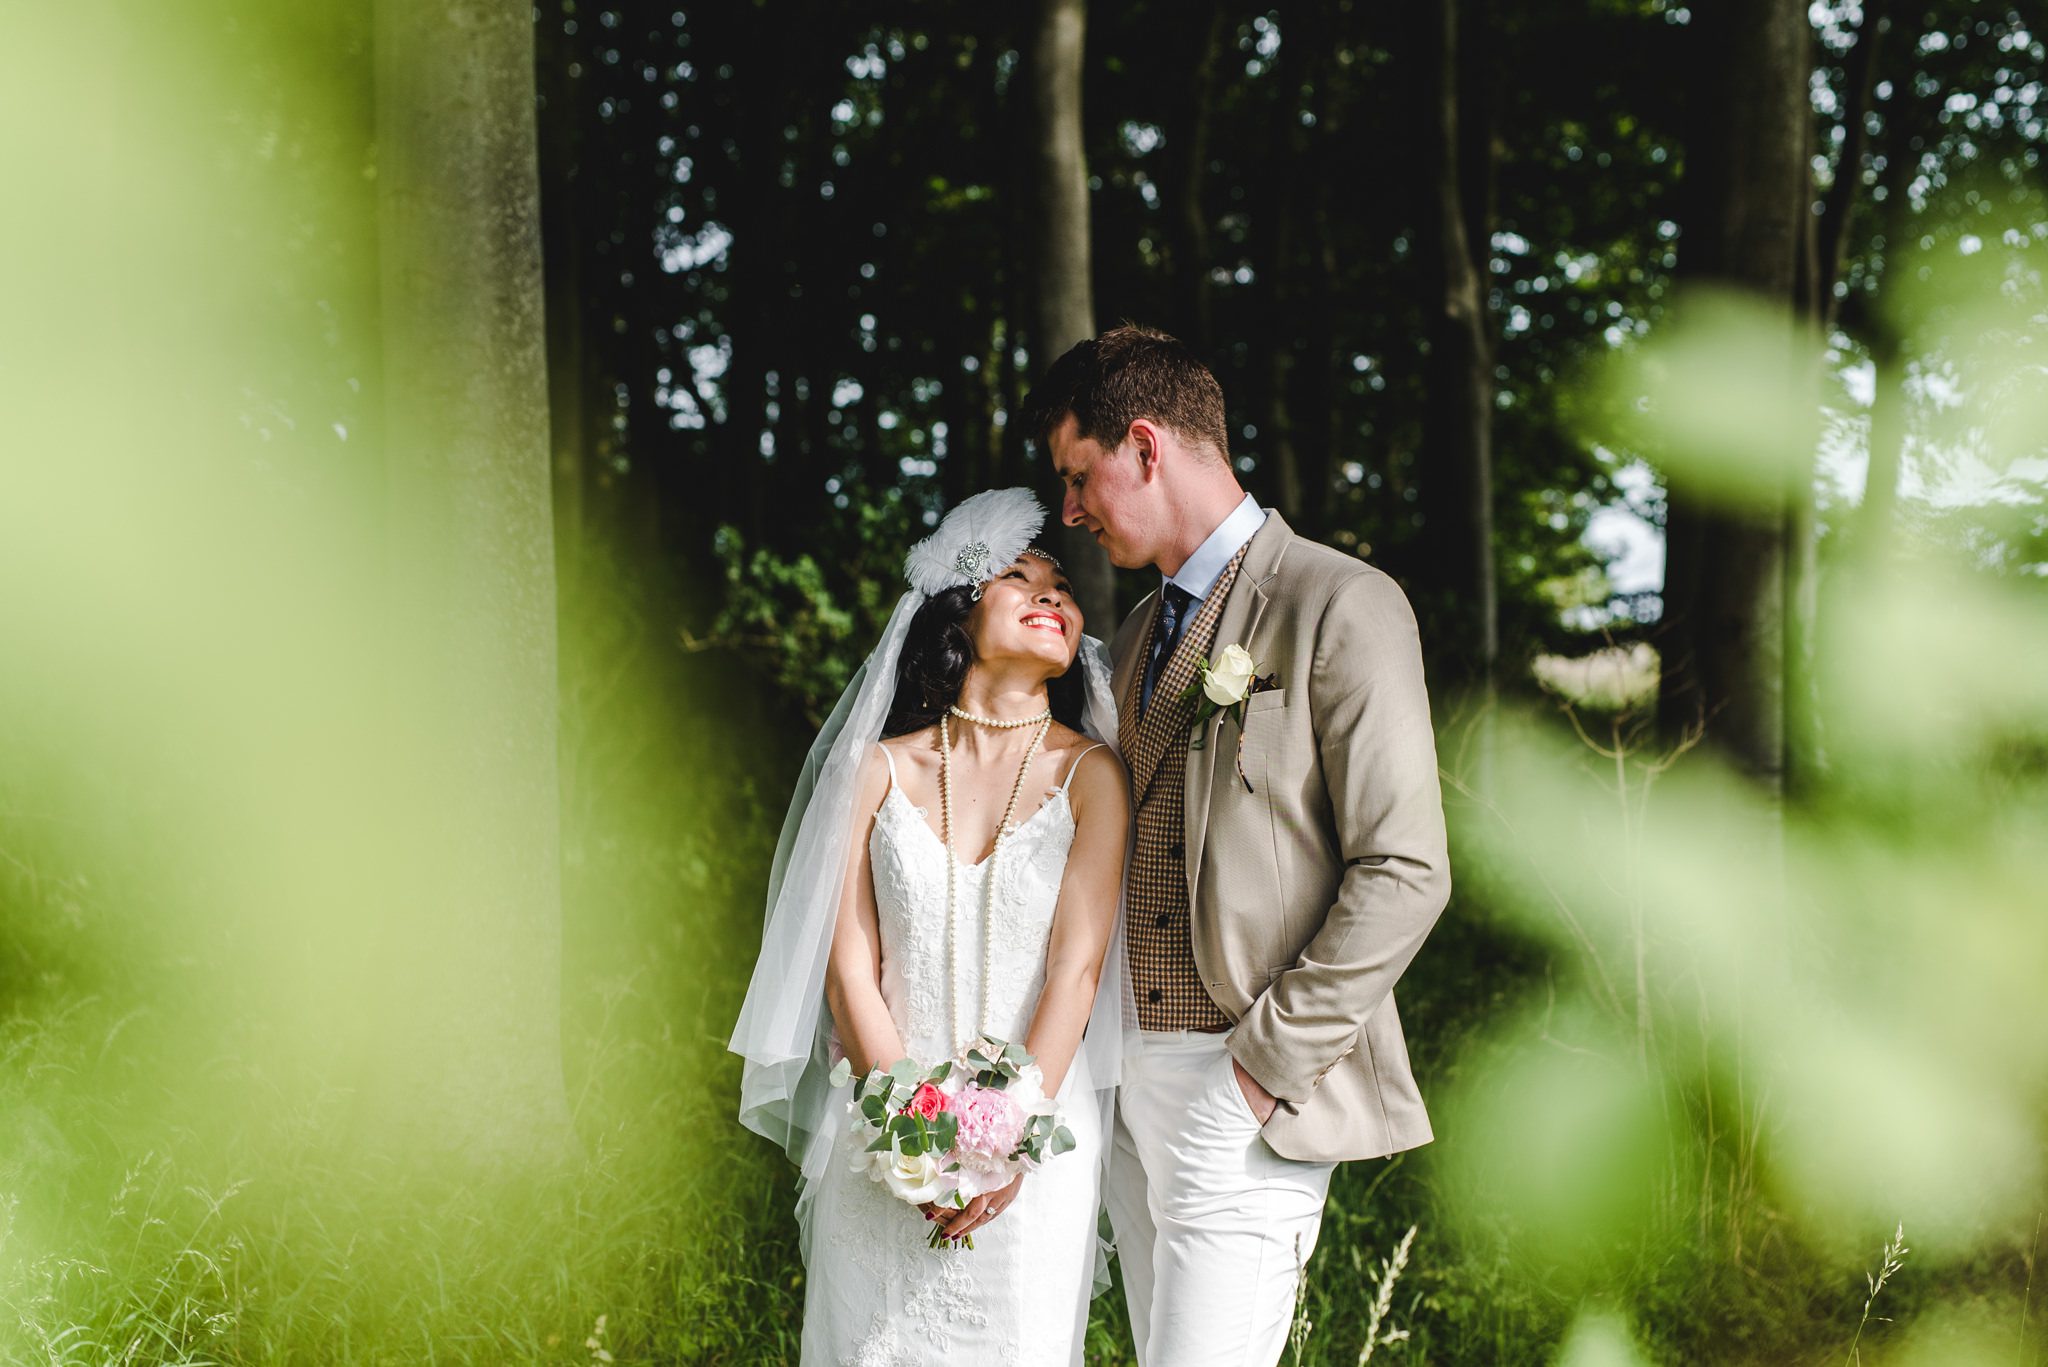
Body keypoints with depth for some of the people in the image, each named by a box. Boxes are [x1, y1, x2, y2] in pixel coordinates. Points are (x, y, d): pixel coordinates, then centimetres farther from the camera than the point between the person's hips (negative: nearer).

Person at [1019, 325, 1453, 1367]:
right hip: (1135, 1078, 8)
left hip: (1248, 1088, -8)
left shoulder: (1341, 606, -9)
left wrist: (1266, 1061, -16)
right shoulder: (1139, 634, 17)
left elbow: (1404, 873, -14)